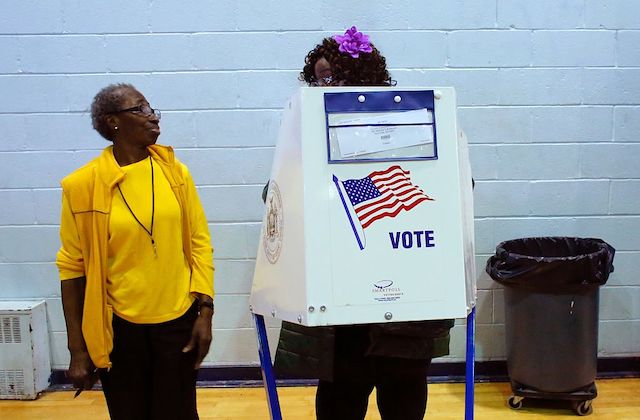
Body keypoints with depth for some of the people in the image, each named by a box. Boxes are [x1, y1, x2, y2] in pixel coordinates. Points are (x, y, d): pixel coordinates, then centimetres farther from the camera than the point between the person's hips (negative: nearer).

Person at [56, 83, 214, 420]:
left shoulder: (175, 172, 0)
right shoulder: (83, 185, -8)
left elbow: (199, 243, 2)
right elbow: (73, 267, -5)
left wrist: (205, 311, -3)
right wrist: (78, 349, -4)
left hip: (178, 319, 2)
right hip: (118, 327, -1)